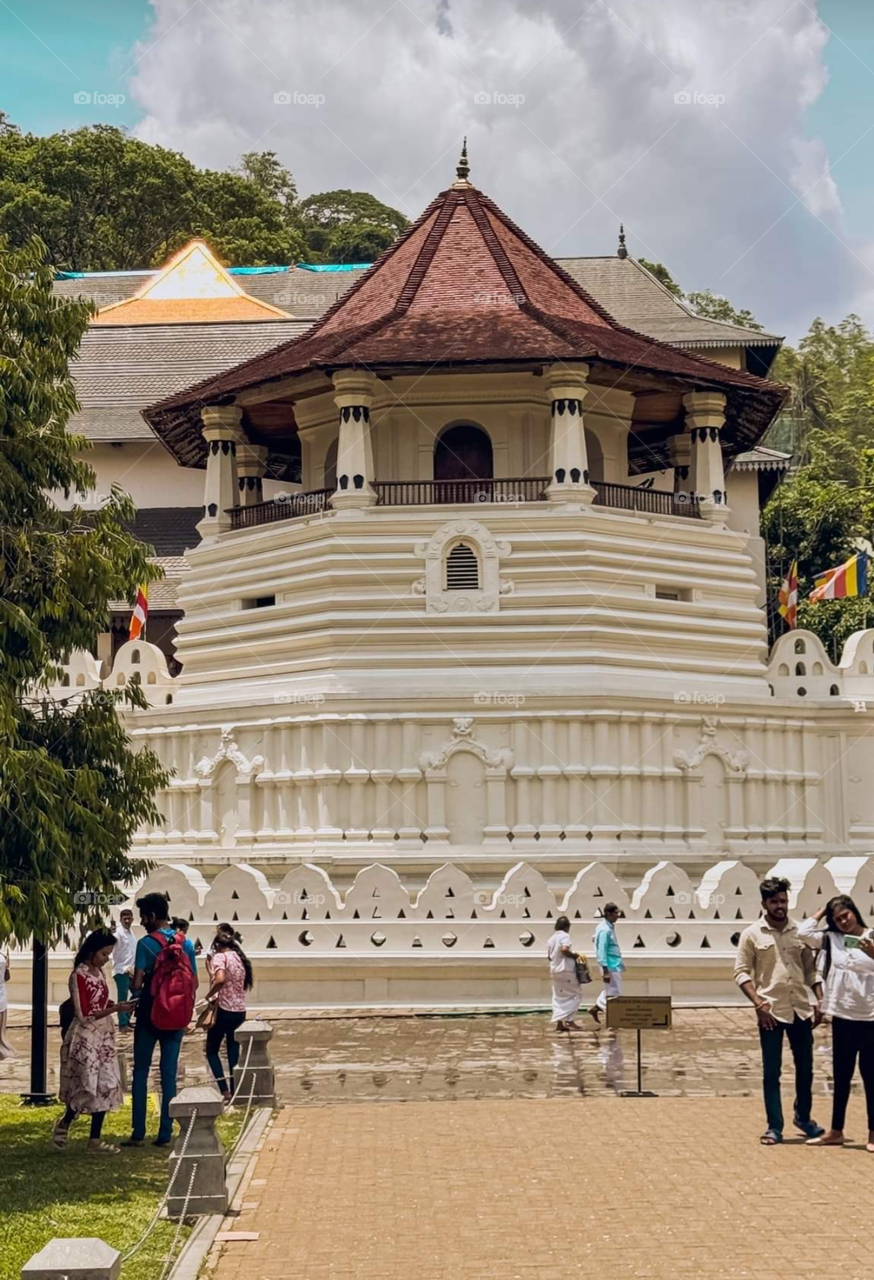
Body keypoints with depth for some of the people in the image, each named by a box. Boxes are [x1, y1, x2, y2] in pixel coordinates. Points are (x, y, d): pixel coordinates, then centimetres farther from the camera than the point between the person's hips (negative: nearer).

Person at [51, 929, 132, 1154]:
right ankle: (64, 1123, 22)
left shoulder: (98, 971, 8)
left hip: (103, 1036, 8)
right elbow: (84, 1015, -19)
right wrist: (114, 1009, -21)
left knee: (105, 1086, 7)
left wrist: (115, 1004, -1)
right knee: (87, 1086, -4)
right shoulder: (79, 976, -17)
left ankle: (95, 1140, 13)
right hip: (85, 1038, -8)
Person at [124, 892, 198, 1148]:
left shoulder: (145, 944, -12)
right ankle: (165, 1134, 7)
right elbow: (194, 982, 5)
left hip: (150, 1014, -4)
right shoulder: (186, 943, 3)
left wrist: (134, 990, 5)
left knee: (141, 1072, 6)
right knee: (169, 1074, 7)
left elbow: (136, 984, -16)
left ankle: (138, 1133, 5)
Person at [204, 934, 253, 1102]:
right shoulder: (240, 958, 12)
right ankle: (234, 1092, 10)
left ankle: (225, 1091, -4)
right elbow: (243, 985, 13)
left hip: (224, 1011, -6)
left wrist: (209, 995, -12)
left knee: (212, 1051, 8)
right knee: (233, 1052, 13)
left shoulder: (220, 956, -9)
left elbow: (220, 980, -27)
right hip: (240, 1011, 6)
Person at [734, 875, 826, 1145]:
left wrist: (818, 1002, 2)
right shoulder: (752, 934, -3)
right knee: (771, 1072, 0)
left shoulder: (800, 931, 6)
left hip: (801, 1009, 3)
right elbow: (741, 972, -4)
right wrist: (758, 1004, -14)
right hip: (771, 1011, -3)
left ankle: (803, 1117, 31)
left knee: (805, 1067, 12)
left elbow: (811, 969, 11)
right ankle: (774, 1126, 8)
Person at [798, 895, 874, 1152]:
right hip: (842, 1017, 3)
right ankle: (836, 1132, 20)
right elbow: (805, 932, -7)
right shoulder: (832, 938, 5)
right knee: (841, 1075, 12)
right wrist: (823, 911, 4)